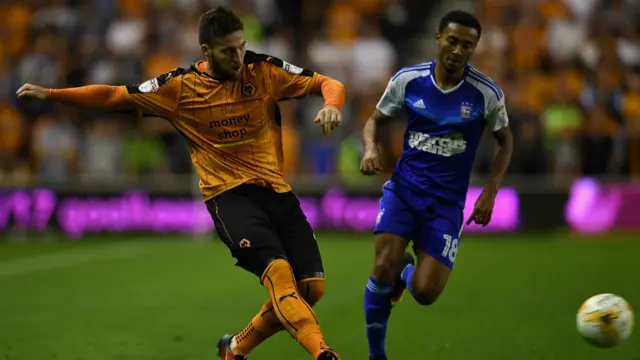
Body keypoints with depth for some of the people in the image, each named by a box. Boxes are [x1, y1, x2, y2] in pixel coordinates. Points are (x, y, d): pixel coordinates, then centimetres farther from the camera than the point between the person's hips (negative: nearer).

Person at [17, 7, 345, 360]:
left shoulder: (264, 70, 2)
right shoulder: (180, 86, -1)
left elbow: (330, 84, 5)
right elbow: (113, 96, 6)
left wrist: (331, 106, -18)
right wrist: (49, 94, 0)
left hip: (277, 191, 4)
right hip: (229, 194, -4)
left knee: (311, 286, -4)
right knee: (278, 270, -27)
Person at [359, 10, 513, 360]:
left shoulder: (486, 93, -8)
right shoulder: (407, 80, -5)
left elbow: (505, 141, 7)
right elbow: (375, 120, 9)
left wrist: (490, 192, -3)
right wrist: (370, 148, -13)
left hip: (447, 200, 0)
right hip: (404, 187, 0)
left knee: (424, 293, -9)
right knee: (383, 267, -23)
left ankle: (406, 271, 31)